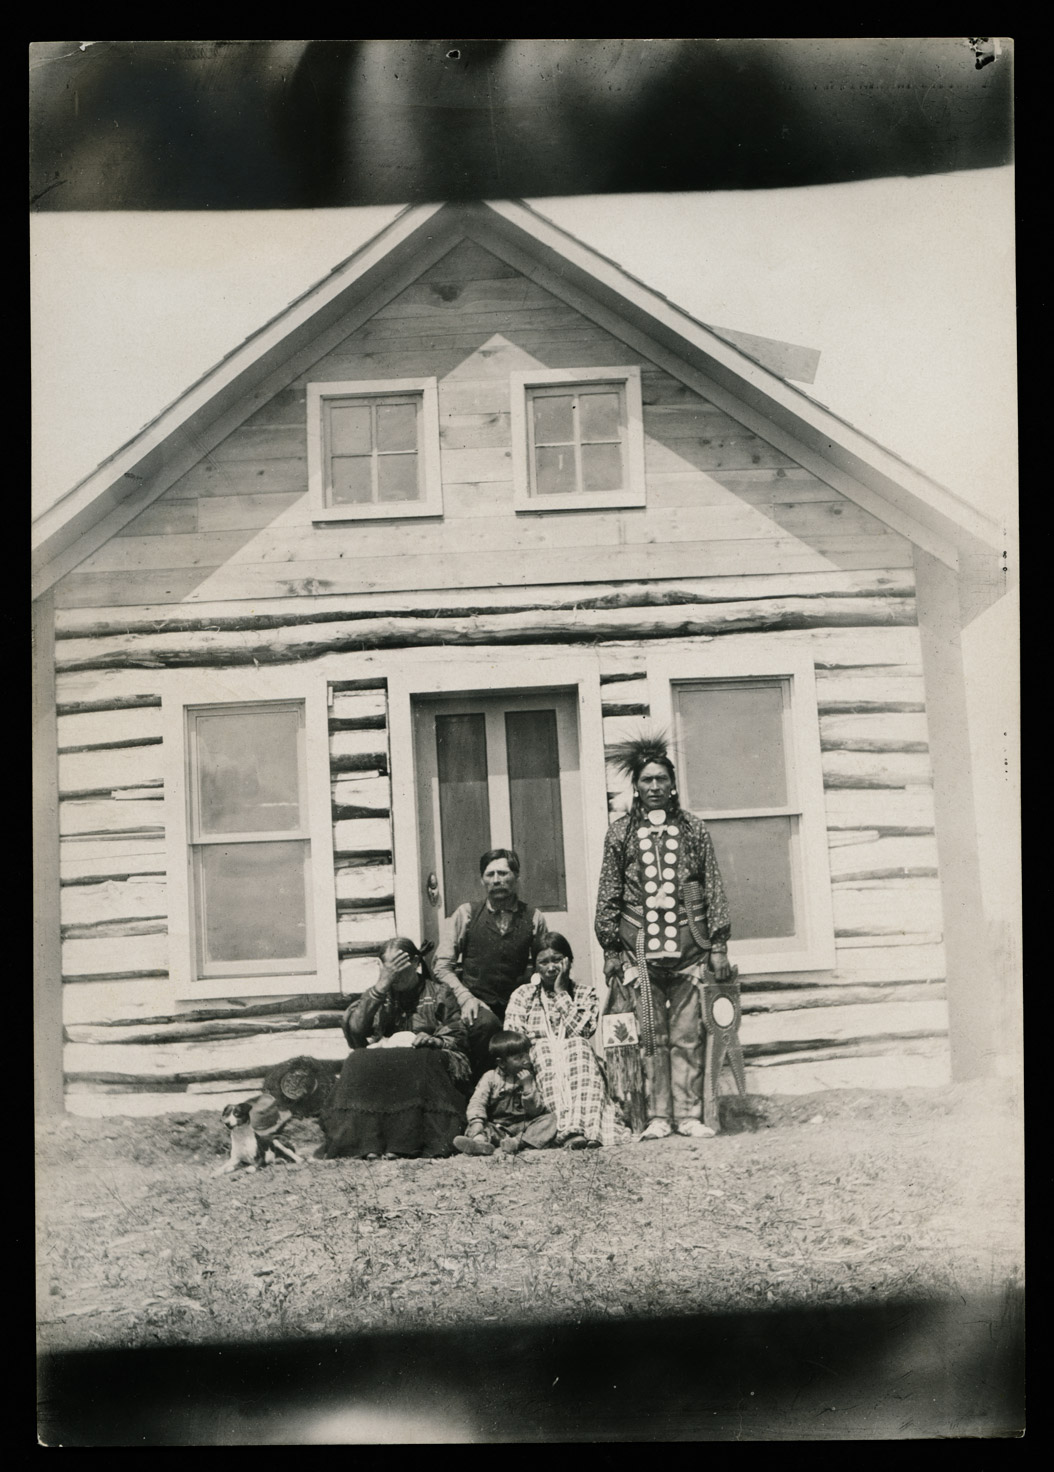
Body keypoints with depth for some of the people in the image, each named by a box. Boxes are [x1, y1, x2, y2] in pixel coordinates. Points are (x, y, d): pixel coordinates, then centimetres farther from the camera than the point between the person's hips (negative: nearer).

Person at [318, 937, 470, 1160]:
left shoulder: (438, 994, 14)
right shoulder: (379, 994, 17)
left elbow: (457, 1038, 9)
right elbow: (353, 1028, -3)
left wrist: (435, 1041, -14)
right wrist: (381, 986, -11)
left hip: (423, 1061, -2)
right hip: (381, 1060, 2)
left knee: (418, 1062, -37)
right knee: (361, 1063, -32)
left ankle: (406, 1141, -40)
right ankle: (366, 1141, -38)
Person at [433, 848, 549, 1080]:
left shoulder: (533, 918, 8)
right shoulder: (466, 913, 6)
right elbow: (442, 966, 5)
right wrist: (465, 997, -10)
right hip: (475, 1005, -1)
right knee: (487, 1024, -34)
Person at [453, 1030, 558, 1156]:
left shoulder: (529, 1078, 5)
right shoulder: (490, 1078, 0)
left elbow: (536, 1111, -4)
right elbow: (477, 1102, -12)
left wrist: (527, 1086, -16)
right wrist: (477, 1122, -31)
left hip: (524, 1126, 1)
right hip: (497, 1128, -1)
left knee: (549, 1117, -20)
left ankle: (518, 1142, -40)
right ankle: (480, 1140, -58)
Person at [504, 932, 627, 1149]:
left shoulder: (585, 994, 14)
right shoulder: (522, 995, 14)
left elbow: (582, 1032, -6)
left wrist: (562, 993, -3)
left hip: (578, 1062, 0)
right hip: (539, 1065, 0)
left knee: (579, 1046, -32)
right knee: (543, 1050, -33)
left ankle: (585, 1126, -51)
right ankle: (568, 1130, -51)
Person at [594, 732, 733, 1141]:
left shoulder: (693, 829, 10)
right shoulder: (620, 833, 8)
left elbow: (714, 889, 9)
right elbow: (608, 896, 8)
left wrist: (719, 946, 4)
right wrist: (611, 952, 3)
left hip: (689, 950, 1)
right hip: (641, 951, 0)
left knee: (688, 1036, 2)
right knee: (652, 1037, 1)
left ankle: (689, 1115, 8)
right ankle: (658, 1117, 8)